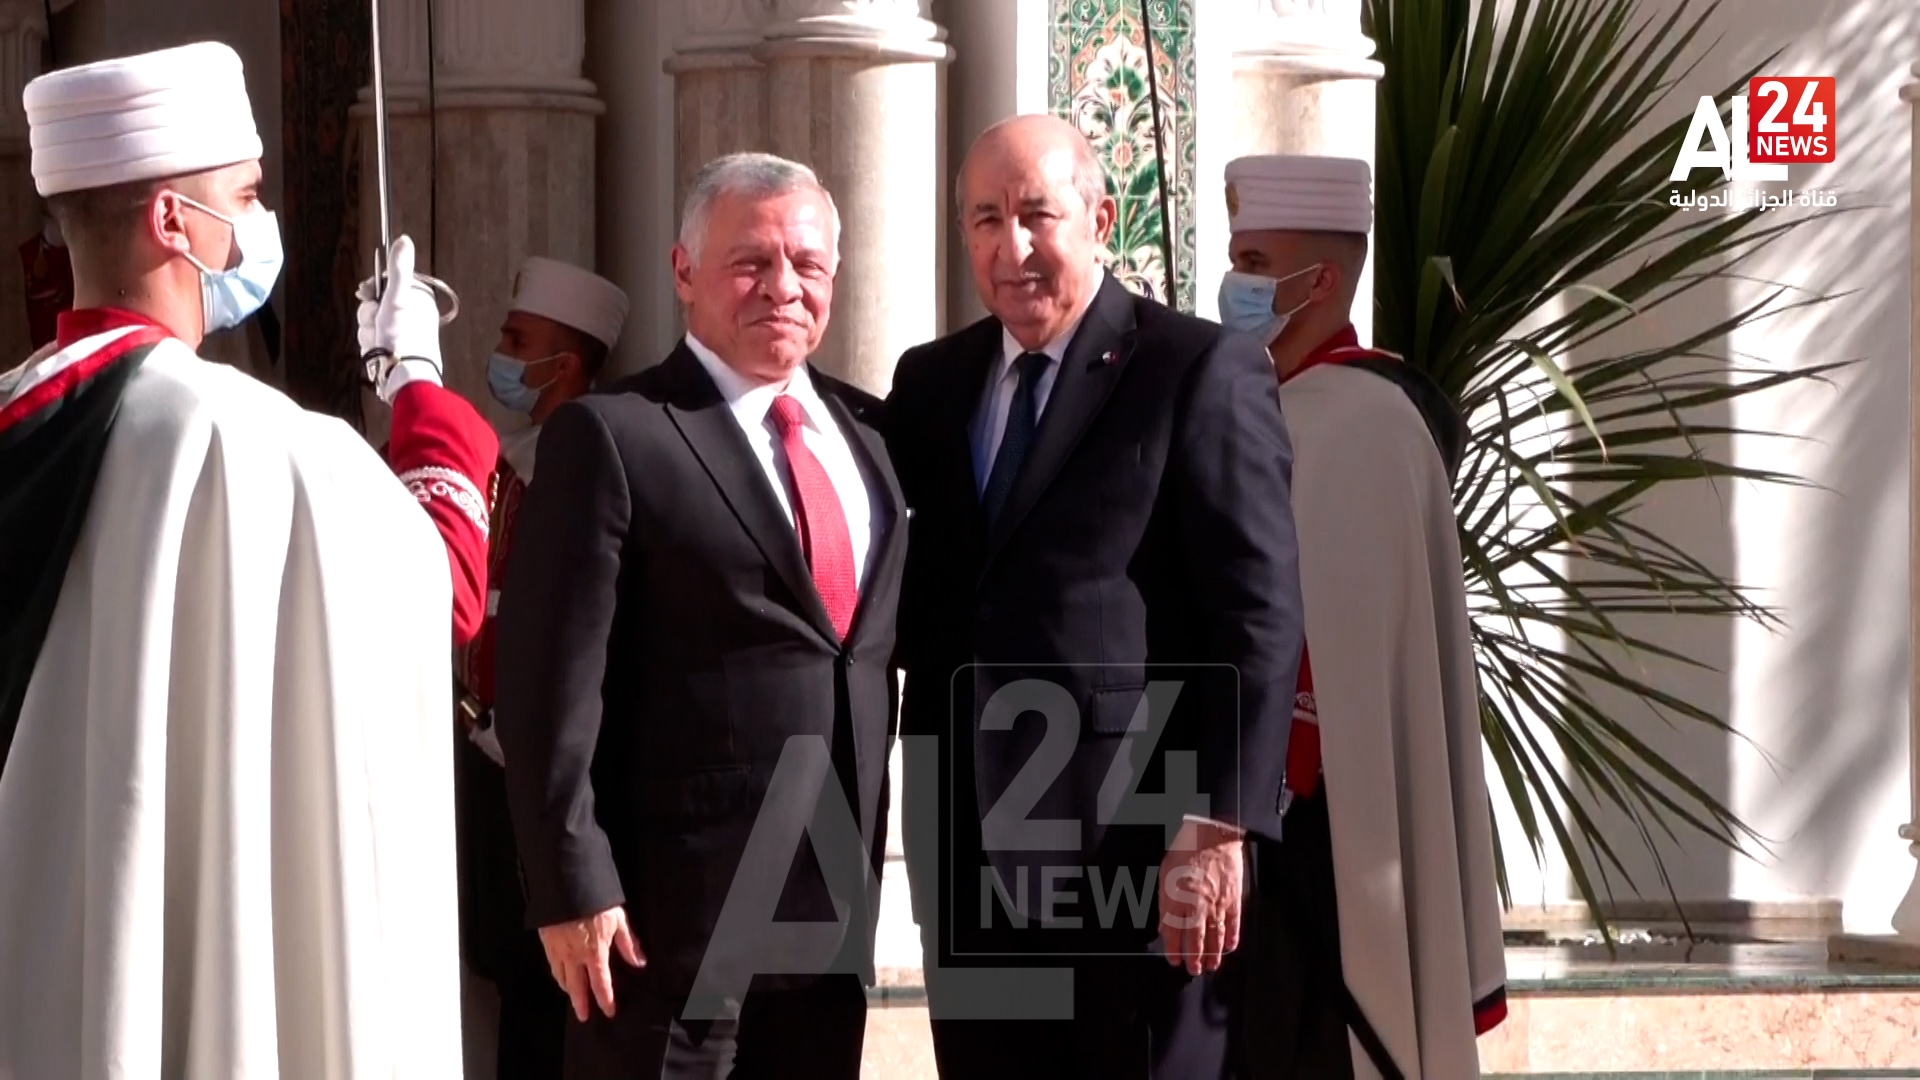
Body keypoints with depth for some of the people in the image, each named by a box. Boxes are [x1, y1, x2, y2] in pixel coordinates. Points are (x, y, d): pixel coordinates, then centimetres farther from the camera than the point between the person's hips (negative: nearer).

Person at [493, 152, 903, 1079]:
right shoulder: (612, 436, -7)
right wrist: (572, 889, -15)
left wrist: (870, 851, 11)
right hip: (675, 910, -6)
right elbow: (552, 683, -11)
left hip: (837, 899, 6)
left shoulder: (865, 430, 12)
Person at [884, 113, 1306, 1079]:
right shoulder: (931, 381, 15)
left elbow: (1260, 616, -10)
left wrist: (1220, 827, -17)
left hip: (1134, 836, -6)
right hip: (967, 839, 6)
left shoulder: (1199, 371, -4)